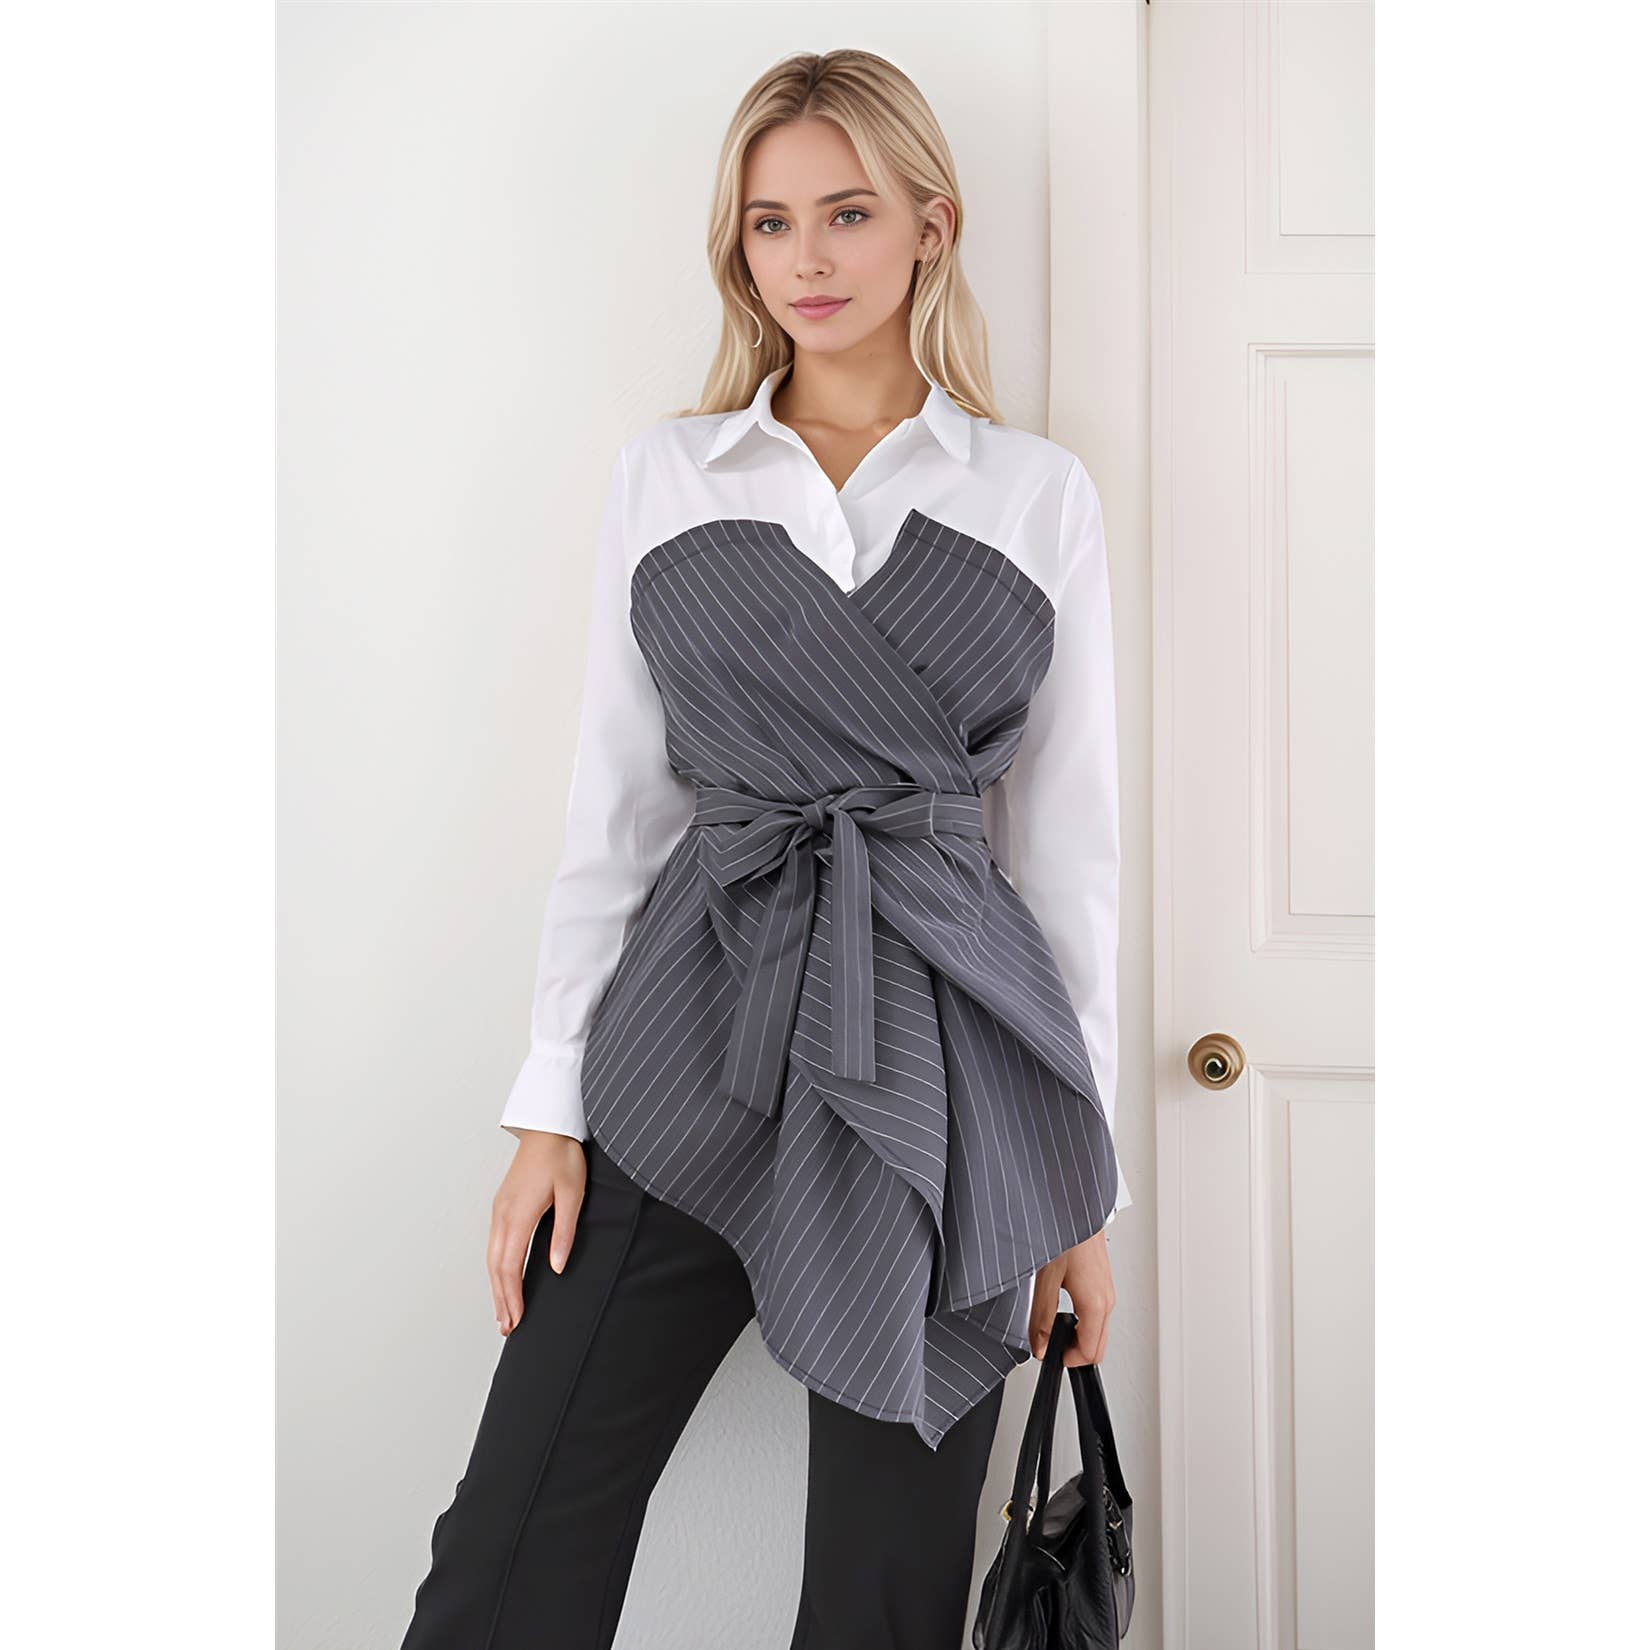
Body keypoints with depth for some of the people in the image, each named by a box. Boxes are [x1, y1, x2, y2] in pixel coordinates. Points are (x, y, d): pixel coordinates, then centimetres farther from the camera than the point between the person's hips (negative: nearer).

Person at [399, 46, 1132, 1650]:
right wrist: (550, 1108, 3)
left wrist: (1084, 1186, 4)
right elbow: (611, 803, 7)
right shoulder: (665, 472, 8)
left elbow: (1071, 841, 5)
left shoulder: (1040, 495, 5)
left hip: (939, 1051, 0)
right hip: (694, 1034, 1)